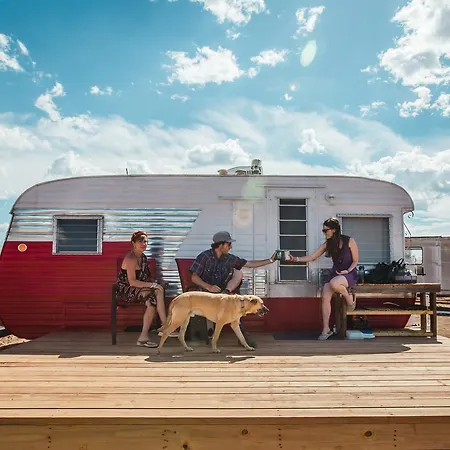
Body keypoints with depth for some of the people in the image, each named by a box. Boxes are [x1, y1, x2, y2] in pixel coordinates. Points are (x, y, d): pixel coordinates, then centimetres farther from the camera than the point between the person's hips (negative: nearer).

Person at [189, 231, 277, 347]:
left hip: (223, 289, 5)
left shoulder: (229, 258, 3)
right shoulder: (204, 256, -10)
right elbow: (194, 278, -11)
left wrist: (270, 260, 3)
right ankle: (241, 332, -14)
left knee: (238, 273, -14)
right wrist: (209, 287, -26)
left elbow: (250, 264, 8)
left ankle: (225, 293, -28)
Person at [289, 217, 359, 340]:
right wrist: (296, 259, -13)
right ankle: (326, 329, -11)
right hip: (335, 272, 5)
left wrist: (347, 271, -19)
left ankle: (350, 298, -6)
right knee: (325, 296, -19)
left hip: (349, 273, -5)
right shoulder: (327, 244, 3)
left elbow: (355, 261, -2)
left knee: (334, 283, -37)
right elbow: (312, 257, -1)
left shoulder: (349, 241, -9)